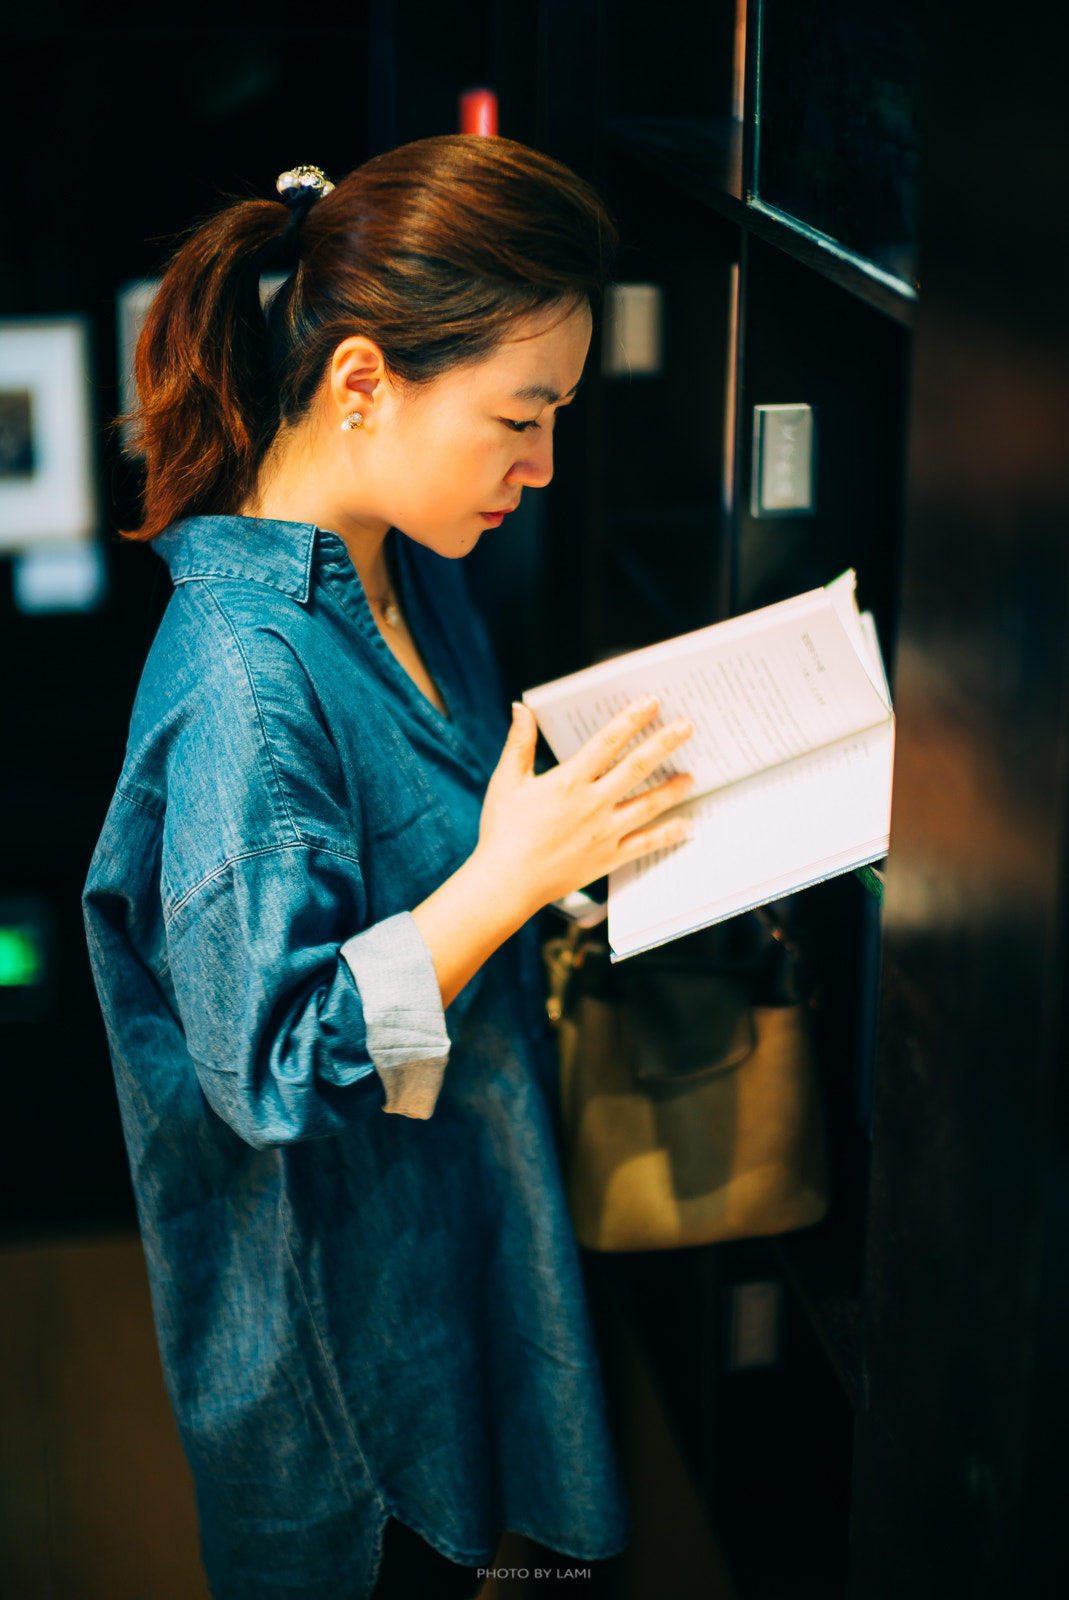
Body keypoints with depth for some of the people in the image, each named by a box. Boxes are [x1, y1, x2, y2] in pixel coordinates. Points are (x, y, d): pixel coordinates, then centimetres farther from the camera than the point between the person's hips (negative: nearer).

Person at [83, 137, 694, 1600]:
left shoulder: (410, 573, -1)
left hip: (466, 1174, 8)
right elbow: (273, 1062, -28)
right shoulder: (244, 676, -30)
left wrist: (580, 832, -1)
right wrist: (510, 878, -31)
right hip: (342, 1256, -8)